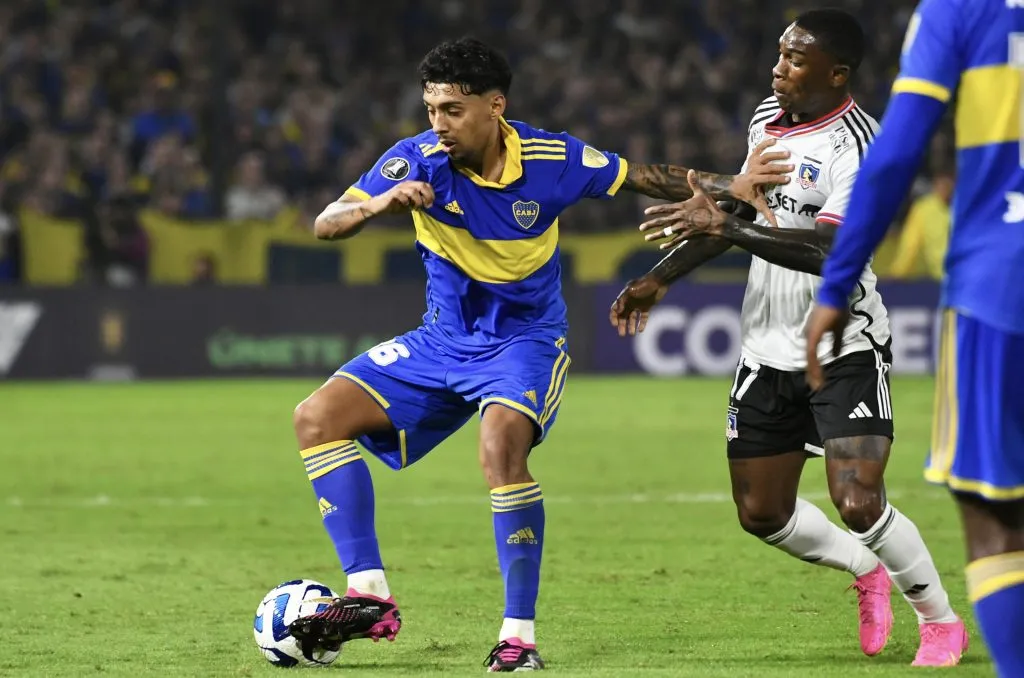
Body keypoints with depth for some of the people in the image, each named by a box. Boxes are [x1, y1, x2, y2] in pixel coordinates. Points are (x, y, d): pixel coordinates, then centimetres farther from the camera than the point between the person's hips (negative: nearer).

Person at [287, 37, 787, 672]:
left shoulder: (552, 158, -15)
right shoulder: (417, 159, -14)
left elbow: (647, 178, -1)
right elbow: (326, 224, -18)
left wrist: (726, 187, -15)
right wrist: (380, 203, -39)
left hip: (526, 340, -4)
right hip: (442, 340, 4)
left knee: (501, 442, -34)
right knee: (318, 416, -9)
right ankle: (370, 597, -9)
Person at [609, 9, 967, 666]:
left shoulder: (855, 145, -19)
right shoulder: (767, 118, 5)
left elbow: (830, 251, -33)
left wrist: (725, 226, -40)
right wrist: (661, 278, 18)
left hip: (844, 347, -7)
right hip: (769, 349, 7)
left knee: (858, 503, -18)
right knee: (762, 513, 9)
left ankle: (942, 621, 5)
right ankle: (868, 571, 36)